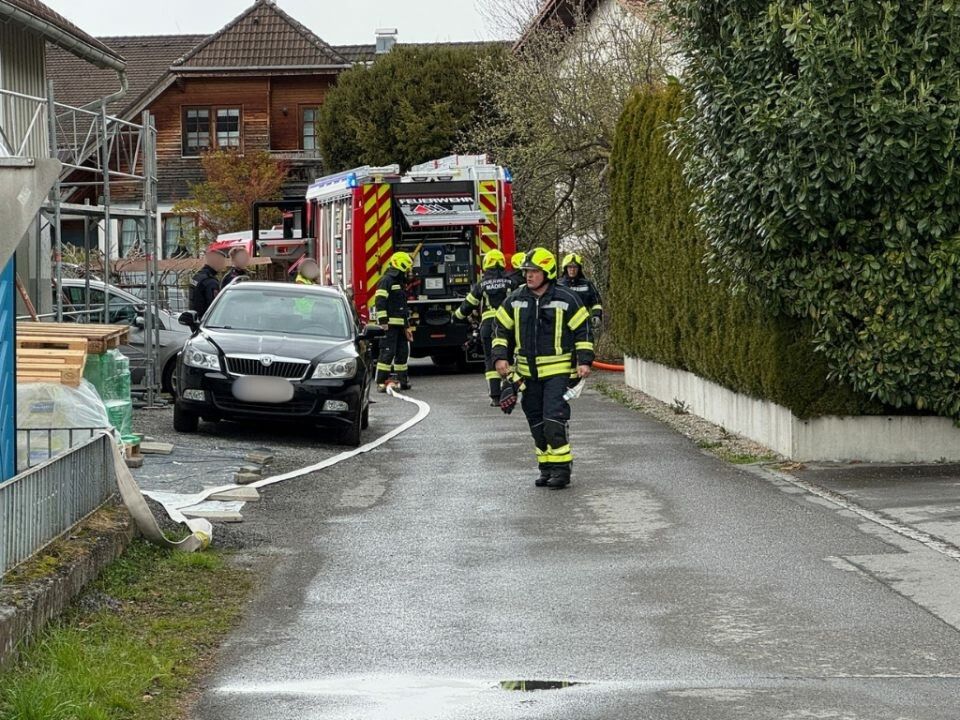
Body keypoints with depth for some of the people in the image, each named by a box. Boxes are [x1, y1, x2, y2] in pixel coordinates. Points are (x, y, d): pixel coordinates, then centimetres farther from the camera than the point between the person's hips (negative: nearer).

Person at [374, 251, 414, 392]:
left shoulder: (401, 282, 22)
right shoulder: (386, 280, -9)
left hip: (400, 326, 9)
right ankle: (381, 383, -14)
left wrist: (407, 326, 25)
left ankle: (403, 380, 17)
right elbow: (380, 302, -18)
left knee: (402, 352, 11)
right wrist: (383, 322, -23)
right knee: (388, 353, -12)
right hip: (390, 325, -9)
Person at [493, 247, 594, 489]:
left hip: (557, 371, -5)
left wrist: (584, 361, -8)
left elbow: (582, 331, -1)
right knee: (536, 422, 9)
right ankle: (547, 467, 18)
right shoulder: (515, 300, 5)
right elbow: (501, 328, 12)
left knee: (554, 419, -15)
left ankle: (562, 467, -8)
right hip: (527, 372, 5)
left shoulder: (567, 300, -5)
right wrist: (501, 357, 1)